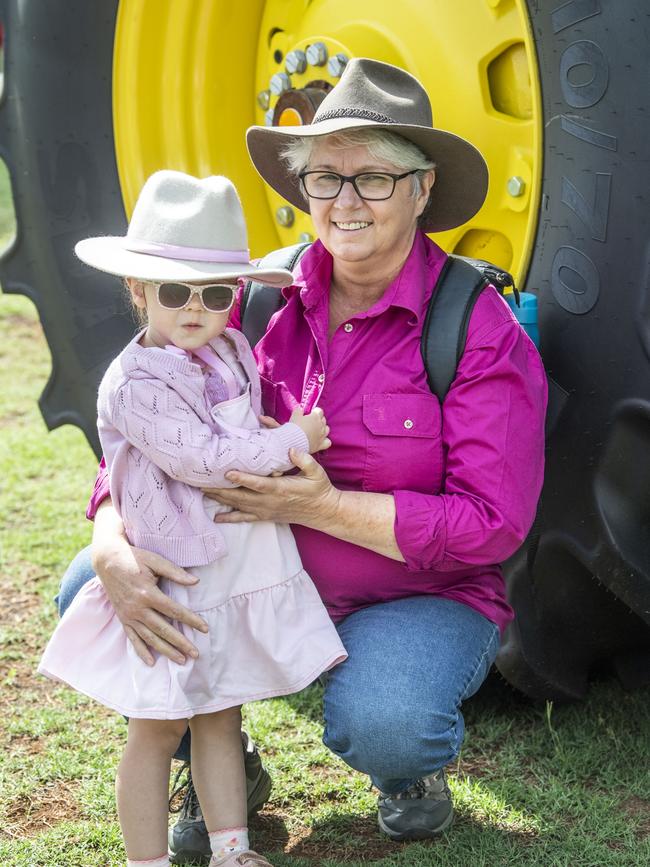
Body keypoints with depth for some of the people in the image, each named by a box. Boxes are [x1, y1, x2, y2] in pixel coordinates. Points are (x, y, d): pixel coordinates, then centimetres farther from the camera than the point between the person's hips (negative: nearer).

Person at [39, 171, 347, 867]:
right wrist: (293, 441, -15)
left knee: (220, 716, 17)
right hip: (175, 584, -7)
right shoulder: (135, 384, -18)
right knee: (159, 728, 3)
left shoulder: (232, 353, 7)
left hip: (246, 571, 7)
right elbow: (202, 460, -24)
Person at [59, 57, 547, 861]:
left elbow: (492, 523, -20)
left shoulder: (479, 328, -15)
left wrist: (321, 505, -29)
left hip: (422, 594, -4)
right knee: (88, 591, -12)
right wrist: (115, 549, -23)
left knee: (378, 722, -35)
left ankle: (411, 771, 7)